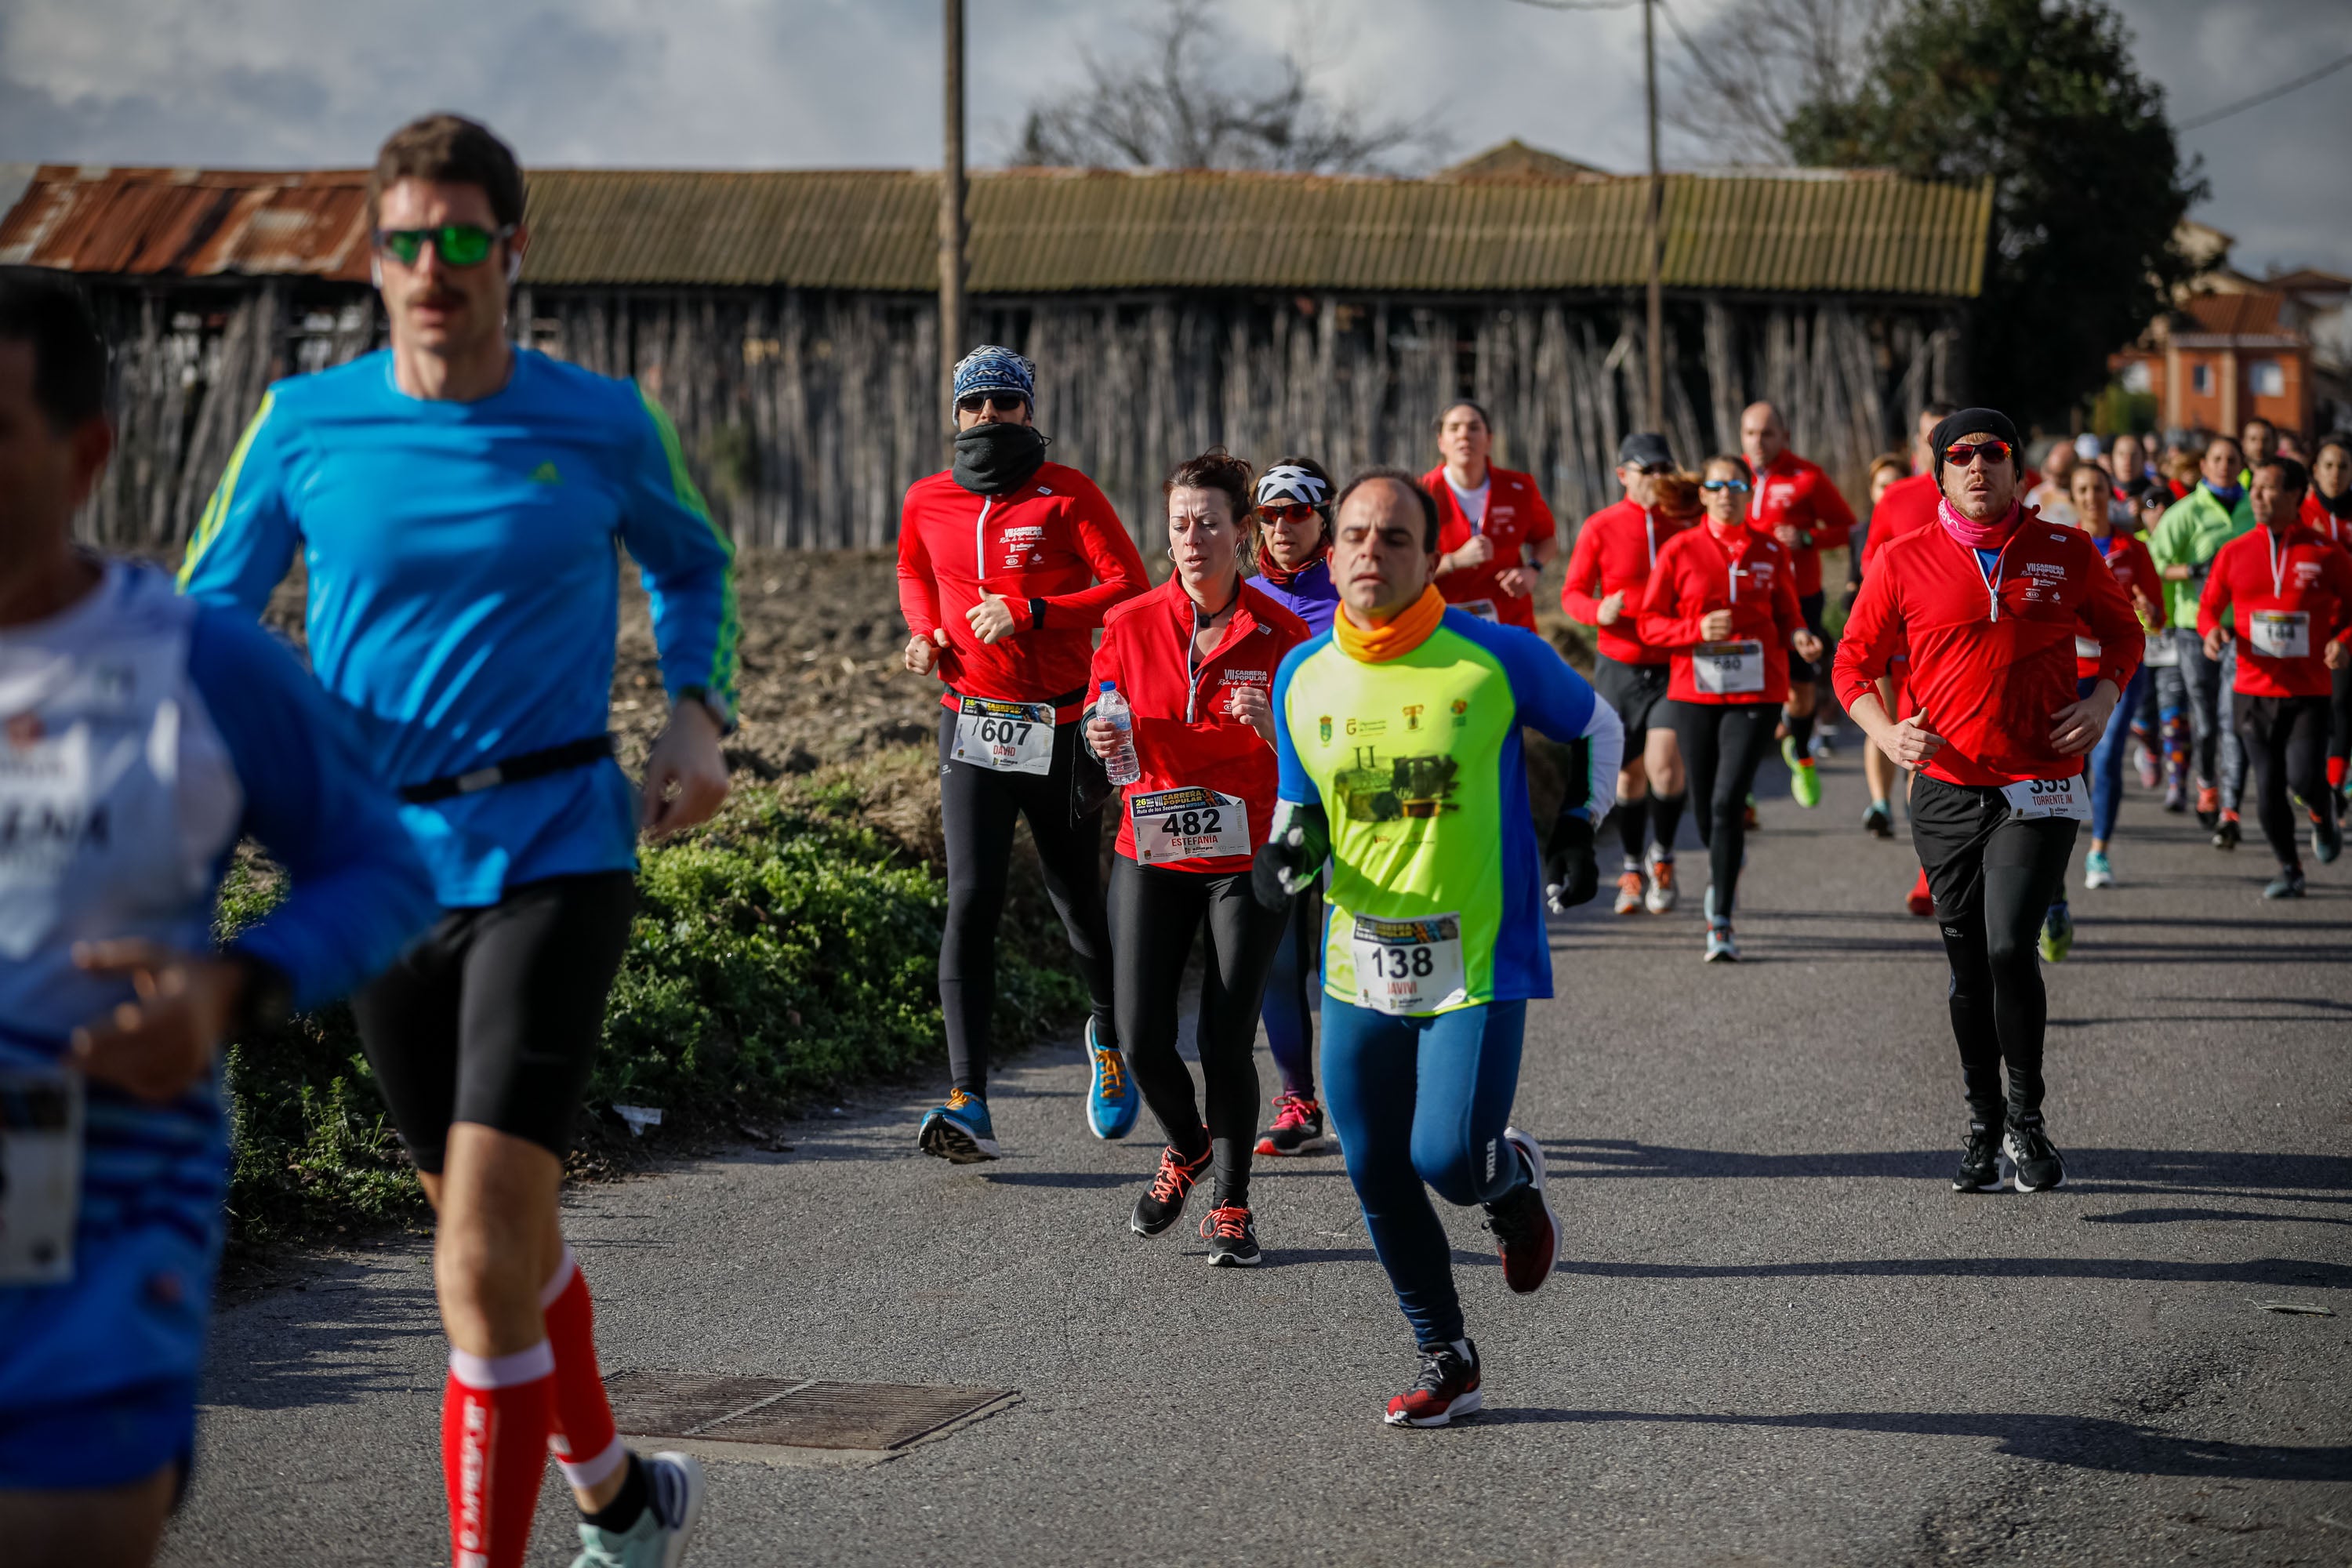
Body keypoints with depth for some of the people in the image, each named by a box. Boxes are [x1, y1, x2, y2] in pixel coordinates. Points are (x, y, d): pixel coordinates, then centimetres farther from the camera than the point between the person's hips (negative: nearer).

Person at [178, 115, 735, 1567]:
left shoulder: (603, 423, -2)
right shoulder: (305, 424, 0)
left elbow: (695, 565, 18)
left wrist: (700, 715, 1)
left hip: (557, 856, -3)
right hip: (383, 862, 3)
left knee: (485, 1249, -16)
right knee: (498, 1225, 18)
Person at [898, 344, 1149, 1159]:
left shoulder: (1067, 495, -4)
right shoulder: (927, 502, 7)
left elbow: (1131, 586, -9)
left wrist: (1030, 612, -18)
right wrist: (924, 629, 6)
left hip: (1060, 729, -2)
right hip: (971, 725, 2)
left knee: (1078, 901, 8)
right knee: (972, 900, -12)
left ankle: (1110, 1032, 41)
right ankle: (968, 1106, -16)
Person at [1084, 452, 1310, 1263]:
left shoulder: (1280, 632, -6)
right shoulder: (1131, 625, -1)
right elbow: (1106, 731, 9)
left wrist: (1270, 725, -23)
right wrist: (1104, 739, -14)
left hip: (1246, 859, -2)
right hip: (1152, 852, 2)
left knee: (1226, 1041, -5)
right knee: (1142, 1037, -5)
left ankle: (1231, 1204, 16)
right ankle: (1186, 1145, 28)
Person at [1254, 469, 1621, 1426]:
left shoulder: (1496, 658, -9)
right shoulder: (1302, 678, 1)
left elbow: (1596, 728, 9)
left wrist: (1576, 829, -1)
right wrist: (1290, 848, -6)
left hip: (1478, 962, -4)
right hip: (1358, 969, 4)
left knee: (1448, 1159, -15)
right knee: (1377, 1178, 6)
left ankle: (1512, 1178, 24)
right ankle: (1447, 1364, 25)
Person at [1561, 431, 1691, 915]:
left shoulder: (1686, 526, 2)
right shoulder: (1600, 527, -2)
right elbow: (1572, 592, 1)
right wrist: (1599, 611, -19)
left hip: (1674, 665, 0)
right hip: (1619, 666, 0)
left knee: (1664, 762, -17)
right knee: (1629, 771, 7)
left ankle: (1662, 857, 7)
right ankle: (1633, 870, 26)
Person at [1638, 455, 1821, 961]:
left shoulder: (1771, 552, 5)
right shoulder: (1679, 550, 2)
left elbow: (1786, 616, 14)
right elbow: (1650, 624, 1)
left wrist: (1799, 637, -9)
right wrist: (1698, 629, -16)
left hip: (1755, 693, -1)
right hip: (1694, 692, 1)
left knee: (1728, 800, -13)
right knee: (1707, 800, 10)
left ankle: (1721, 923, -10)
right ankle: (1723, 865, 45)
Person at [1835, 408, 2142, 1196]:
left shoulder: (2067, 553, 2)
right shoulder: (1903, 562, 1)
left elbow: (2122, 632, 17)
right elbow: (1854, 662, 6)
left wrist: (2104, 696, -3)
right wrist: (1886, 731, -12)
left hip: (2040, 790, -2)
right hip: (1946, 790, 2)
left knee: (2009, 946, -17)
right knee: (1968, 967, 9)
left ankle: (2027, 1117, 3)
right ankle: (1984, 1126, 25)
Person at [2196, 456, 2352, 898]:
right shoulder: (2234, 553, 4)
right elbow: (2208, 607, 12)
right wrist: (2212, 630, -10)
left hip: (2309, 692, -2)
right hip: (2255, 691, 2)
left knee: (2305, 779, -16)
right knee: (2268, 789, 1)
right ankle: (2289, 869, 21)